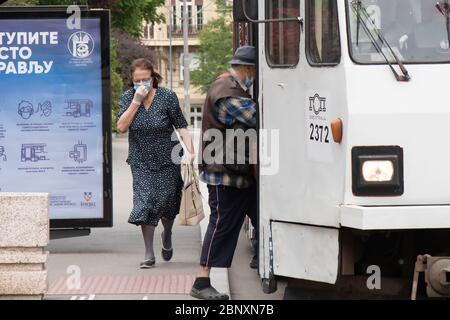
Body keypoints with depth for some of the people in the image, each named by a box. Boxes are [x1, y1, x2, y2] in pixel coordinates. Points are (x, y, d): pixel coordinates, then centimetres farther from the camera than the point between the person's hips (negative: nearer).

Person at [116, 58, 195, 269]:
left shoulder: (167, 97, -6)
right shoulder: (128, 97, 0)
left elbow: (181, 126, -5)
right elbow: (121, 127, -11)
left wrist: (190, 150, -18)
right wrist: (136, 101, -17)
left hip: (167, 160, -1)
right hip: (141, 162, 1)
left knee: (166, 203, 4)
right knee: (145, 203, -11)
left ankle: (167, 237, 39)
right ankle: (149, 254, -7)